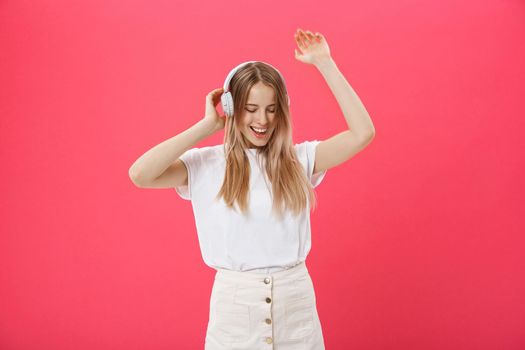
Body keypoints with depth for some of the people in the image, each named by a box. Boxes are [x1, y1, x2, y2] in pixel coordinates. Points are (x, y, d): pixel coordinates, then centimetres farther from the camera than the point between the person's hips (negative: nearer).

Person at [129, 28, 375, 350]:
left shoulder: (300, 159, 1)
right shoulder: (205, 164, -4)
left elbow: (363, 133, -8)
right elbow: (140, 175, -19)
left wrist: (324, 63, -7)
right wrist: (207, 126, -12)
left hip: (296, 301, 2)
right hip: (234, 304, -1)